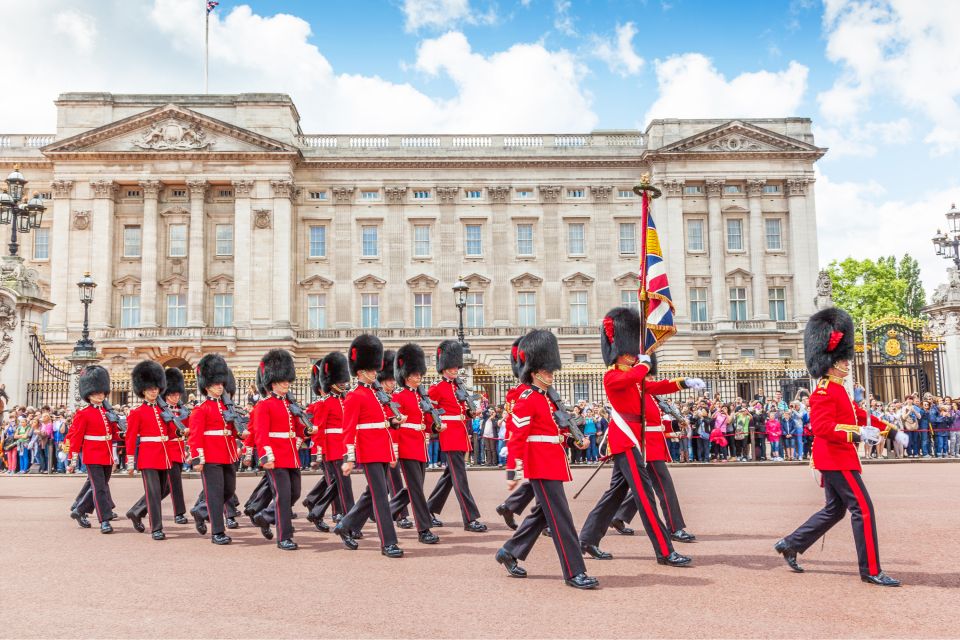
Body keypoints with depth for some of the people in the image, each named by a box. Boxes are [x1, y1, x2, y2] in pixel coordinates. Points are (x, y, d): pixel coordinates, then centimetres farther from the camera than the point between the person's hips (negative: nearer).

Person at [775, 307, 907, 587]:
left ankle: (790, 545, 21)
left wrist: (893, 431, 16)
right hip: (837, 459, -11)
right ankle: (871, 571, -2)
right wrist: (858, 435, -30)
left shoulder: (838, 390, 17)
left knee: (834, 509, 16)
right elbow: (821, 427, -27)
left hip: (836, 459, 11)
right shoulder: (825, 392, -16)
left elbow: (860, 415, 22)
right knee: (863, 509, -8)